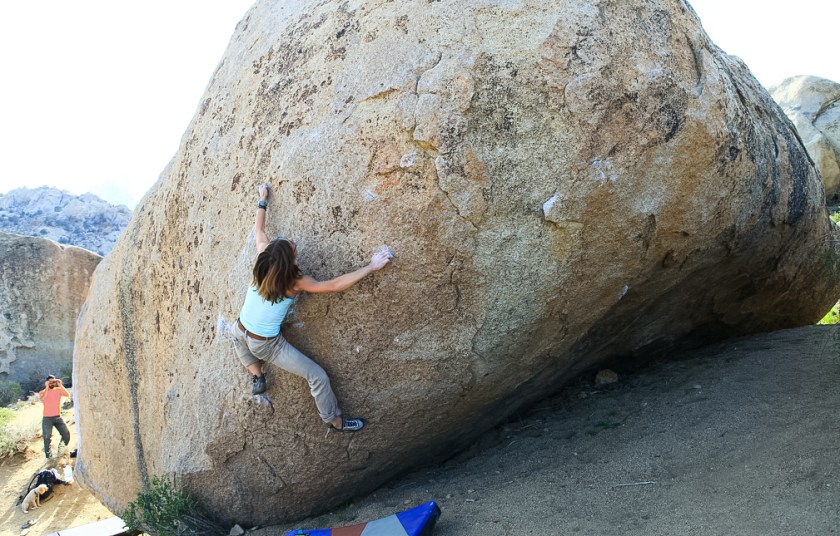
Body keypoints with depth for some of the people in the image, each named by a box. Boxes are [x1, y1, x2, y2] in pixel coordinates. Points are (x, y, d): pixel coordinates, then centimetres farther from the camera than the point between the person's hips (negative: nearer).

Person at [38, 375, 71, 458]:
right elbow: (42, 399, -22)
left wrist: (60, 385, -20)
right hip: (47, 418, -2)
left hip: (58, 417, 2)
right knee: (47, 438, -4)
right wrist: (47, 387, -23)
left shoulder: (58, 390, 4)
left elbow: (68, 395, -14)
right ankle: (48, 456, 8)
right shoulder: (43, 392, 0)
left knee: (66, 434, -6)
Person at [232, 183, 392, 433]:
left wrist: (263, 200, 18)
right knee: (317, 376, 3)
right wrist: (372, 266, -25)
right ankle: (334, 420, 17)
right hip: (266, 345, -5)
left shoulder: (263, 260, -12)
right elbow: (335, 285, -25)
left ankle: (257, 376, 34)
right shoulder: (295, 283, -24)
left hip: (240, 332, 5)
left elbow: (258, 230, 5)